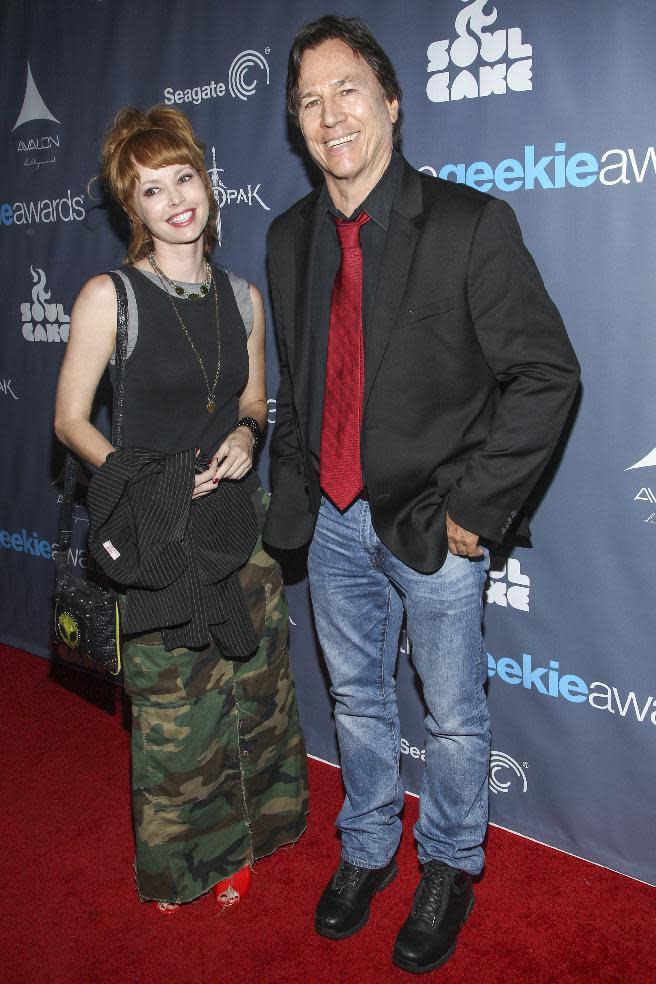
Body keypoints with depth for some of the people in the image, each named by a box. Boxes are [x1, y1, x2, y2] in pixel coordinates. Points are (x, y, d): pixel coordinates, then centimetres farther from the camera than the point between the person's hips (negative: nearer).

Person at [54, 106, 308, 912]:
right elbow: (70, 419, -5)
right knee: (174, 714, 7)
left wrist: (244, 436, -5)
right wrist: (143, 484, -18)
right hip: (157, 540, -4)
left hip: (241, 525, 5)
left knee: (250, 692, 14)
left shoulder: (243, 297, 6)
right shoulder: (109, 297, -8)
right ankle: (177, 864, 34)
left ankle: (236, 844, 39)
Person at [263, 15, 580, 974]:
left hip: (433, 526, -5)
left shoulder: (470, 223, -13)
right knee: (356, 697, 20)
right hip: (333, 519, 5)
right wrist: (294, 481, 7)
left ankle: (450, 866, 38)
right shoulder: (291, 237, 5)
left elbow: (547, 374, -14)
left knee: (453, 714, 13)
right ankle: (367, 848, 44)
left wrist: (473, 509, -15)